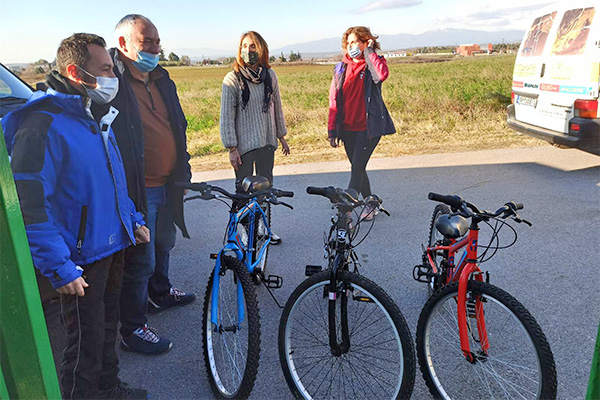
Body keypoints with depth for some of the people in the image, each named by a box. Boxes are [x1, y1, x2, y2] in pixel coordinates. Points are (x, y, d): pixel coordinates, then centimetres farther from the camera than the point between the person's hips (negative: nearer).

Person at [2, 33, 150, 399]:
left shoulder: (96, 117, 10)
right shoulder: (43, 126, -21)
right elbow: (30, 207, -23)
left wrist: (133, 220, 18)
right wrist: (59, 267, -24)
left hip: (113, 246, 9)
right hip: (82, 262, -9)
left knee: (107, 328, 24)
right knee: (87, 345, 7)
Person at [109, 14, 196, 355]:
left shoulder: (161, 79, 11)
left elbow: (178, 125, 20)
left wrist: (182, 169, 18)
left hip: (167, 185, 9)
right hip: (137, 190, -8)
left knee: (163, 244, 26)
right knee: (141, 260, 1)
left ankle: (160, 292, 50)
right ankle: (133, 329, 19)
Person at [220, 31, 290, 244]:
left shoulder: (269, 75, 4)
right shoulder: (232, 79, -9)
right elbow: (227, 115, -10)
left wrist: (281, 136, 14)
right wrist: (231, 148, -13)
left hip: (267, 141, 5)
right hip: (244, 143, -4)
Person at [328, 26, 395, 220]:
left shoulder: (373, 64, -1)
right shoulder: (341, 69, 10)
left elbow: (382, 74, -28)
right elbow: (334, 101, 10)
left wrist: (369, 52, -15)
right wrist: (332, 130, 8)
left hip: (368, 127, -5)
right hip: (347, 128, 5)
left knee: (357, 167, -11)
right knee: (357, 168, 13)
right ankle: (370, 204, 29)